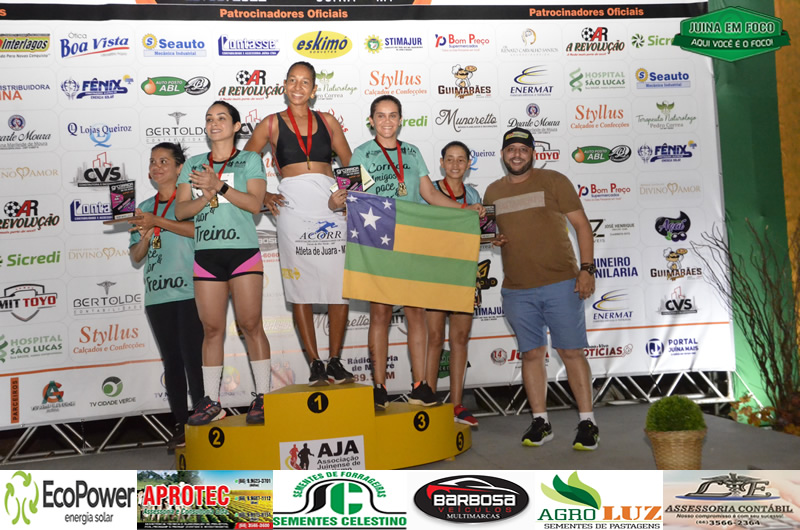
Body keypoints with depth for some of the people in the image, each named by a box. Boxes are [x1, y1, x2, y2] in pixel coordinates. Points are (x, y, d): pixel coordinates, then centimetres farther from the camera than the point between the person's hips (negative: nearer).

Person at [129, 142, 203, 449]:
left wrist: (157, 221, -20)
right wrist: (145, 235, -5)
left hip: (189, 293, -5)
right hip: (156, 296, 5)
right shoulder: (144, 208, 17)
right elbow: (136, 257, 15)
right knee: (171, 361, 7)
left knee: (193, 358, -6)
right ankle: (181, 425, 14)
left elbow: (199, 229, -18)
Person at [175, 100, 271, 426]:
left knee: (250, 325, -4)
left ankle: (262, 396, 4)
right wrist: (206, 196, -11)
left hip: (243, 252, -3)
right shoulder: (193, 164, 17)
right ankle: (211, 402, 10)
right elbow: (180, 210, 7)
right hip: (206, 255, 3)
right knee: (212, 328, 3)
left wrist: (219, 186, -15)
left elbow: (255, 203, -6)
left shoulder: (250, 160, 8)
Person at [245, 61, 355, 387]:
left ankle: (335, 361, 9)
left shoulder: (327, 121, 15)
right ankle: (315, 363, 9)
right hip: (293, 207, -1)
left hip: (330, 205, 1)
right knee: (300, 288, 0)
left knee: (340, 286, -3)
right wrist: (263, 196, 0)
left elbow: (351, 164, 16)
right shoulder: (271, 124, 10)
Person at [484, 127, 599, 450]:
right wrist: (490, 239, 1)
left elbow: (581, 224, 0)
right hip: (516, 290, 3)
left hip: (561, 284, -3)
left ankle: (587, 422, 9)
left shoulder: (553, 181, 1)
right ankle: (540, 422, 16)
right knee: (532, 353, 7)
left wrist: (587, 268, -9)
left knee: (571, 351, -1)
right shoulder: (492, 192, 13)